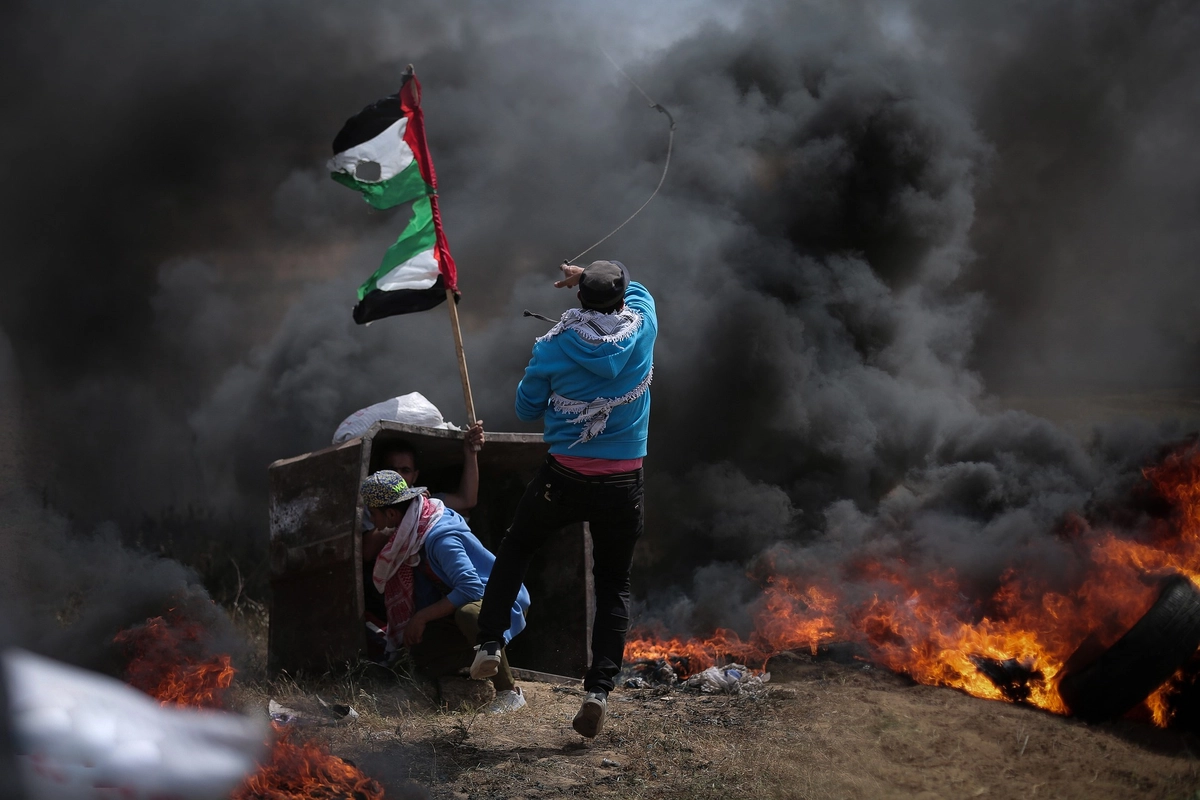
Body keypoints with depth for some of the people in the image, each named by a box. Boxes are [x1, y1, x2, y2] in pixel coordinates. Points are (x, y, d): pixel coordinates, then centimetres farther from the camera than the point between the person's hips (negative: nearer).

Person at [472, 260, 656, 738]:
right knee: (614, 585, 10)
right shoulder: (641, 330, -6)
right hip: (623, 484, 1)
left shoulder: (555, 347, -9)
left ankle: (490, 643, 13)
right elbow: (638, 293, 18)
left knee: (515, 550, 23)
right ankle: (599, 688, -2)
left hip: (563, 479, -1)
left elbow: (526, 409, 4)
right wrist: (592, 277, 25)